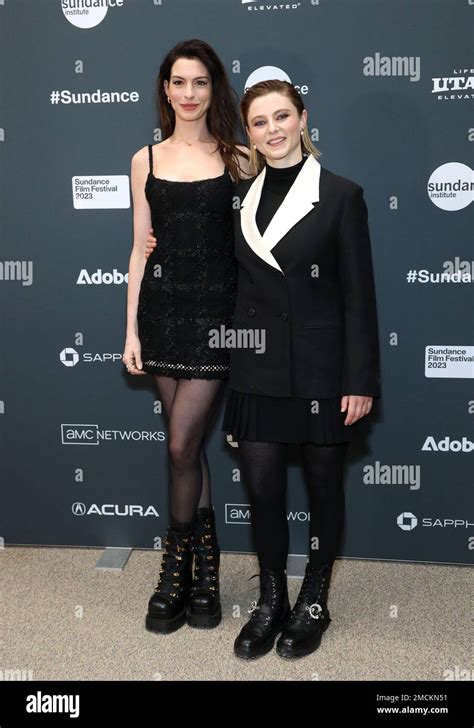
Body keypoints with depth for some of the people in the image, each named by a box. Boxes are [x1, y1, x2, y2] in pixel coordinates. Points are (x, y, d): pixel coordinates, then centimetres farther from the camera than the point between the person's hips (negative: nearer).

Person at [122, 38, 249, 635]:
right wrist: (131, 329, 3)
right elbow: (140, 247, 7)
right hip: (162, 305, 3)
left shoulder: (238, 159, 2)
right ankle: (205, 563, 25)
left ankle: (177, 565, 17)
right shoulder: (146, 160, 8)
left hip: (215, 307, -3)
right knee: (189, 441, 10)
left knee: (182, 444, -5)